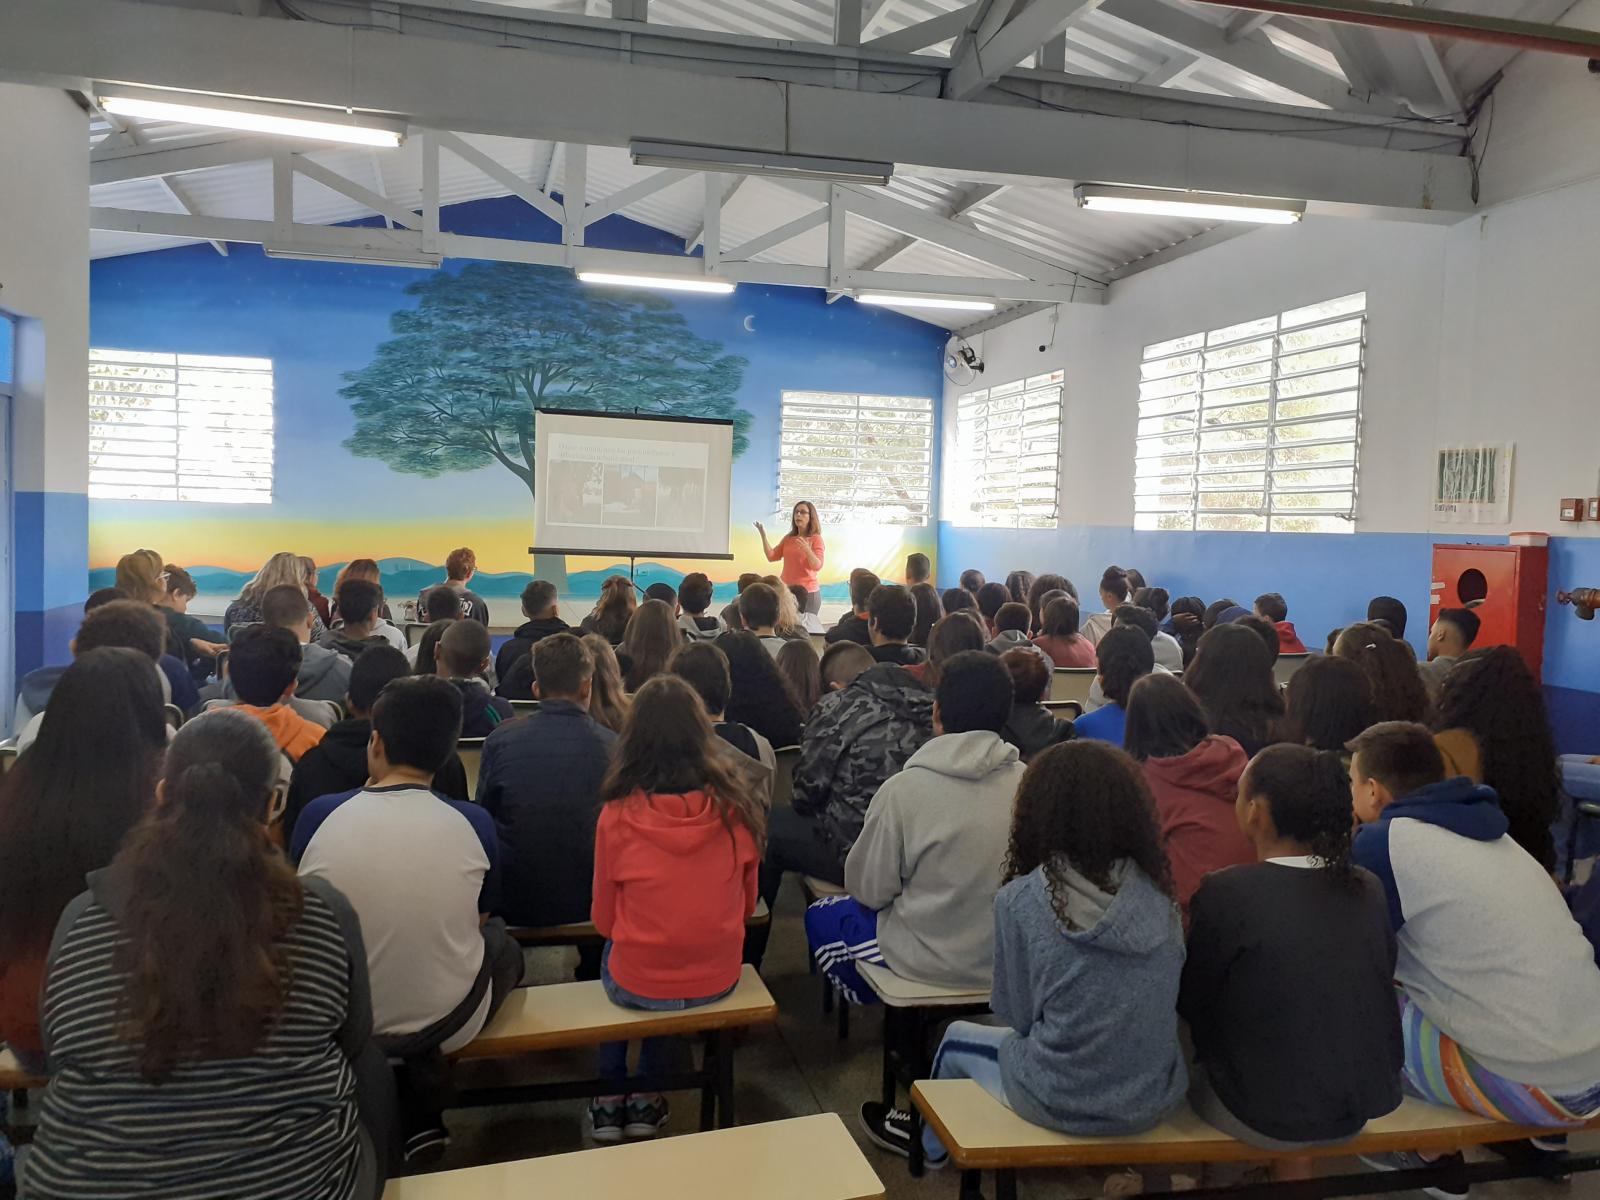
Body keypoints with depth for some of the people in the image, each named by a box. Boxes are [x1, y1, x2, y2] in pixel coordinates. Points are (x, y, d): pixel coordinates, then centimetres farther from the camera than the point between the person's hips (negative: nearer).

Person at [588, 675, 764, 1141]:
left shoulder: (618, 815, -16)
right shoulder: (736, 805, -11)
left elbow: (604, 921, -2)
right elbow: (746, 906, 4)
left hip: (637, 985, -2)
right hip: (718, 980, 2)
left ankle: (610, 1100, 36)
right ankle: (647, 1100, 36)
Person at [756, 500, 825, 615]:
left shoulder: (816, 539, -6)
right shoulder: (788, 538, 9)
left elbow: (817, 566, -16)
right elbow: (772, 557, 4)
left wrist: (807, 549, -33)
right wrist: (763, 535, -5)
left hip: (807, 593, -5)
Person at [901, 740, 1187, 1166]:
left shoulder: (1021, 898, -18)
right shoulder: (1159, 897, -6)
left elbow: (1017, 1015, -7)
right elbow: (1166, 1003, 7)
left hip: (1062, 1102, -4)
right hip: (1157, 1099, 4)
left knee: (958, 1038, 26)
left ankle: (928, 1143, 54)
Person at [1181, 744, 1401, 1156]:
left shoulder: (1225, 893, -21)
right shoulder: (1367, 889, -6)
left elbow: (1191, 1003, -9)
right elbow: (1378, 984, 7)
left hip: (1265, 1119, -4)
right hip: (1361, 1111, 5)